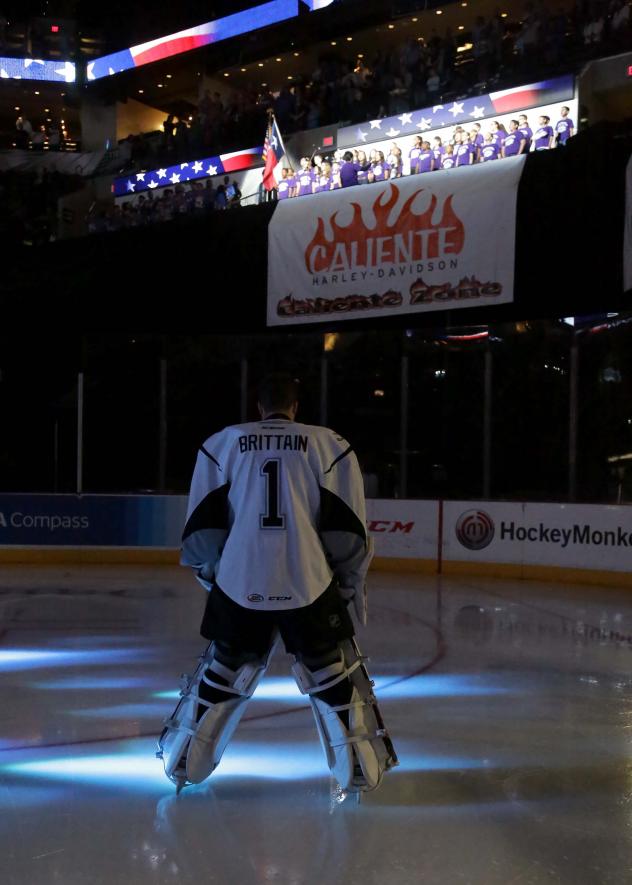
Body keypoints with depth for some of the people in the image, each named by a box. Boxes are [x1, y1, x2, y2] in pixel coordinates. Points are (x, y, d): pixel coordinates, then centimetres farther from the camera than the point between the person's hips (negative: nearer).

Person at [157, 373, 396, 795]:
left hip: (240, 584, 2)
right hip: (309, 584, -1)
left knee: (222, 671, 18)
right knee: (335, 675, 13)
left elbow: (202, 527, 7)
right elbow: (348, 529, 2)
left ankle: (183, 763, 25)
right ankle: (362, 769, 15)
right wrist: (351, 583, 14)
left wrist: (212, 572, 23)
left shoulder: (221, 443, 7)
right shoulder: (330, 444, 4)